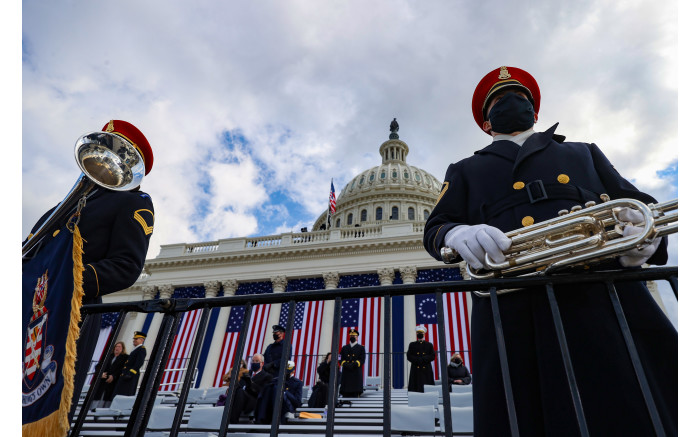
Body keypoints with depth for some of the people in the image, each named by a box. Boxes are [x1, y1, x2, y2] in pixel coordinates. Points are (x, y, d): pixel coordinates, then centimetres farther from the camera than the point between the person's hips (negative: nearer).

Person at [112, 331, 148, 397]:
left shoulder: (141, 349, -9)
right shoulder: (135, 350, 22)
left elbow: (139, 363, -20)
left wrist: (130, 373, -25)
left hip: (131, 377, -10)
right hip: (126, 375, 10)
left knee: (126, 394, -10)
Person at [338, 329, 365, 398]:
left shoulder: (361, 348, 11)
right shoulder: (344, 348, 19)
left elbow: (362, 360, 1)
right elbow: (341, 359, 11)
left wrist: (353, 365, -15)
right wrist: (346, 364, -11)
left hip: (356, 374, -2)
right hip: (346, 374, 2)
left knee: (355, 394, -7)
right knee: (345, 394, -3)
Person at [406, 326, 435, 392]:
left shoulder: (429, 345, 10)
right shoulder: (412, 345, 10)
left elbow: (432, 356, 1)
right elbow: (409, 356, 2)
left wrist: (423, 359, -13)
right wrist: (417, 360, -14)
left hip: (426, 369, 0)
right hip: (415, 369, 0)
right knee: (415, 387, -5)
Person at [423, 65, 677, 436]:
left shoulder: (584, 153, 30)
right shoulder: (464, 172, 25)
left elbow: (642, 206, 22)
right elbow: (434, 229, 13)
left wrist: (646, 235, -5)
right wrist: (458, 234, -14)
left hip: (611, 301, 2)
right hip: (512, 318, -1)